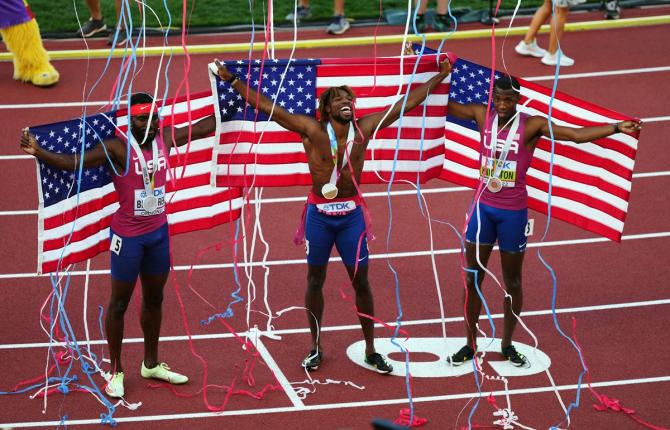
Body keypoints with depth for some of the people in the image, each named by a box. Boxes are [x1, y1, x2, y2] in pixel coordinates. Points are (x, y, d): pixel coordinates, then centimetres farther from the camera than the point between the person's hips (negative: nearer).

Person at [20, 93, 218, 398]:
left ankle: (151, 364, 36)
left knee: (154, 299, 19)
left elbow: (206, 127, 10)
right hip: (128, 236, -6)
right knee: (119, 303, 7)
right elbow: (71, 163, -30)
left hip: (159, 232, 6)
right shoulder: (116, 149, -21)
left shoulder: (166, 138, -4)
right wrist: (37, 152, -46)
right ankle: (116, 372, 20)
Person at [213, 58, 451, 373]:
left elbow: (406, 104, 3)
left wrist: (438, 78, 4)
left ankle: (370, 351, 16)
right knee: (315, 280, 11)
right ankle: (315, 348, 24)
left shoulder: (363, 128, -3)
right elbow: (268, 107, -13)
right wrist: (232, 81, -18)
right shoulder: (312, 130, -11)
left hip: (351, 214, 1)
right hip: (319, 214, -1)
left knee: (360, 282, 5)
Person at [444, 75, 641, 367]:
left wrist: (616, 128, -31)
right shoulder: (482, 116, -5)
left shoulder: (532, 125, -14)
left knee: (512, 282, 10)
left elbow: (576, 135, -21)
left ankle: (507, 344, 27)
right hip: (483, 208, 2)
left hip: (513, 213, -2)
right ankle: (470, 344, 20)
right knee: (473, 279, 8)